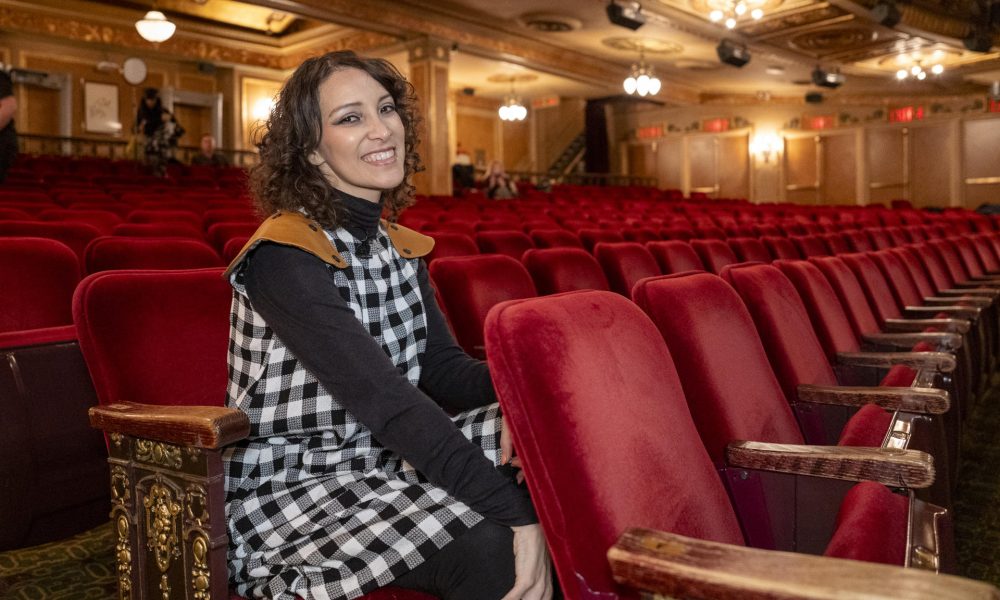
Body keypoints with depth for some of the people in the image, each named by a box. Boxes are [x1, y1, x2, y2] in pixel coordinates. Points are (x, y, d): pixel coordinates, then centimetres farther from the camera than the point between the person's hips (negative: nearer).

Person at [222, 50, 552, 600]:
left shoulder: (399, 246, 7)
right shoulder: (283, 259, -18)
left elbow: (441, 369, 1)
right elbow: (384, 398, -27)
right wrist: (517, 513, -30)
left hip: (388, 463, 7)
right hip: (291, 490, -7)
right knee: (490, 544, -28)